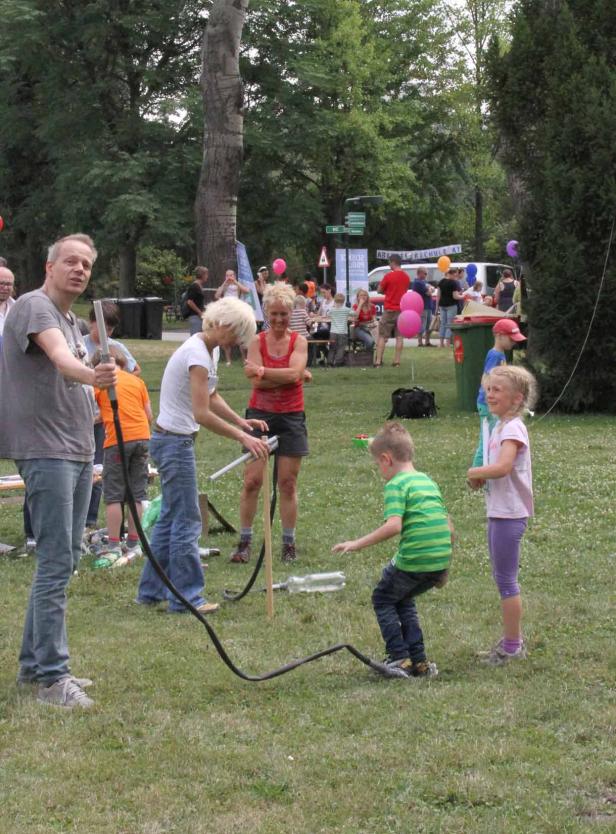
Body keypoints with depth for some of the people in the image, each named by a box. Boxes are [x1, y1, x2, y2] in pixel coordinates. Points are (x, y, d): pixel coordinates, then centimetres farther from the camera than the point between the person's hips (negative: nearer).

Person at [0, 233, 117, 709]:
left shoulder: (72, 319, 19)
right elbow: (59, 357, -32)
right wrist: (91, 376, -50)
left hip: (78, 452, 10)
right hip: (46, 451, -10)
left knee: (65, 562, 13)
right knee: (56, 563, -12)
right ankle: (52, 677, -9)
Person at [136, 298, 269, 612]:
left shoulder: (210, 350, 9)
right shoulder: (197, 354, -22)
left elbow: (212, 398, 17)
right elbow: (202, 414, -27)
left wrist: (241, 422, 2)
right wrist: (243, 437, -25)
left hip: (175, 441, 10)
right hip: (174, 442, -10)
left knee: (171, 517, 16)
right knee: (187, 520, -3)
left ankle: (151, 589, 25)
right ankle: (186, 596, 5)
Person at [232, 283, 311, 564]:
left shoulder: (298, 341, 3)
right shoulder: (257, 341, 2)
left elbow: (294, 372, -15)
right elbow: (257, 382, -11)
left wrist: (263, 371, -18)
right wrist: (292, 376, -13)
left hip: (291, 418, 0)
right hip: (260, 415, 0)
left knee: (288, 483, 4)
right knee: (252, 480, -3)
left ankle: (289, 544, 12)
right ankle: (244, 542, 5)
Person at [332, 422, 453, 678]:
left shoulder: (396, 485, -7)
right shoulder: (429, 482, 17)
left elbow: (393, 526, -23)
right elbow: (449, 529, 18)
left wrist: (357, 543, -18)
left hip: (412, 561, -7)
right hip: (440, 562, 7)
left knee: (383, 600, 16)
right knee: (403, 601, 27)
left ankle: (400, 659, 8)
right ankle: (419, 662, 22)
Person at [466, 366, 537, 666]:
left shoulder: (513, 428, -16)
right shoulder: (500, 426, 13)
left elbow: (502, 467, -32)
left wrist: (474, 472, -14)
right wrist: (479, 477, 1)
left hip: (509, 514, -10)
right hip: (498, 512, 10)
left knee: (506, 580, -3)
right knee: (502, 578, 16)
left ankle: (512, 646, 5)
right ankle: (512, 641, 26)